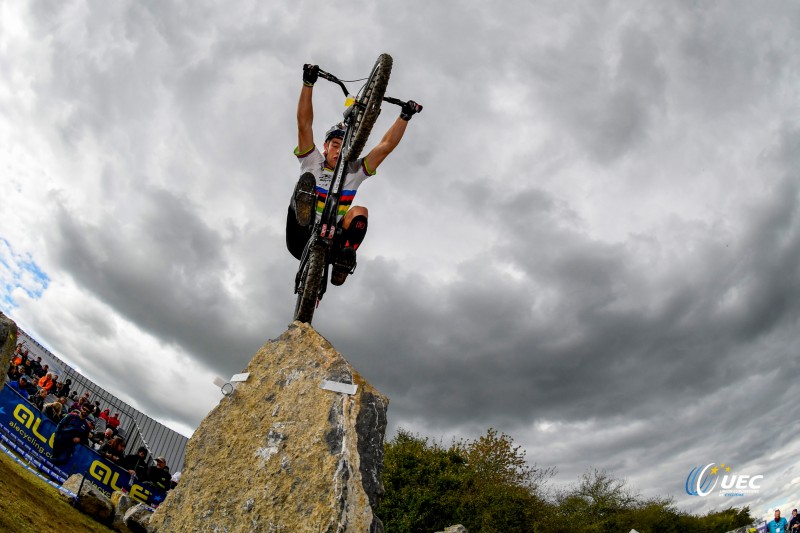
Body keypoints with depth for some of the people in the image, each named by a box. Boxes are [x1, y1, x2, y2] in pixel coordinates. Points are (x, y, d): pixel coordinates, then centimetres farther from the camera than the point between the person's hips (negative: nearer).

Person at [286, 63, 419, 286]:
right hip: (300, 240, -1)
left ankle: (345, 257, -42)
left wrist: (405, 117, -3)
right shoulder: (312, 164, 10)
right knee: (307, 180, -19)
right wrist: (308, 84, -9)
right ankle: (304, 219, -52)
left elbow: (385, 146, 5)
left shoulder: (354, 172, 13)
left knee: (359, 211, -24)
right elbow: (304, 125, -1)